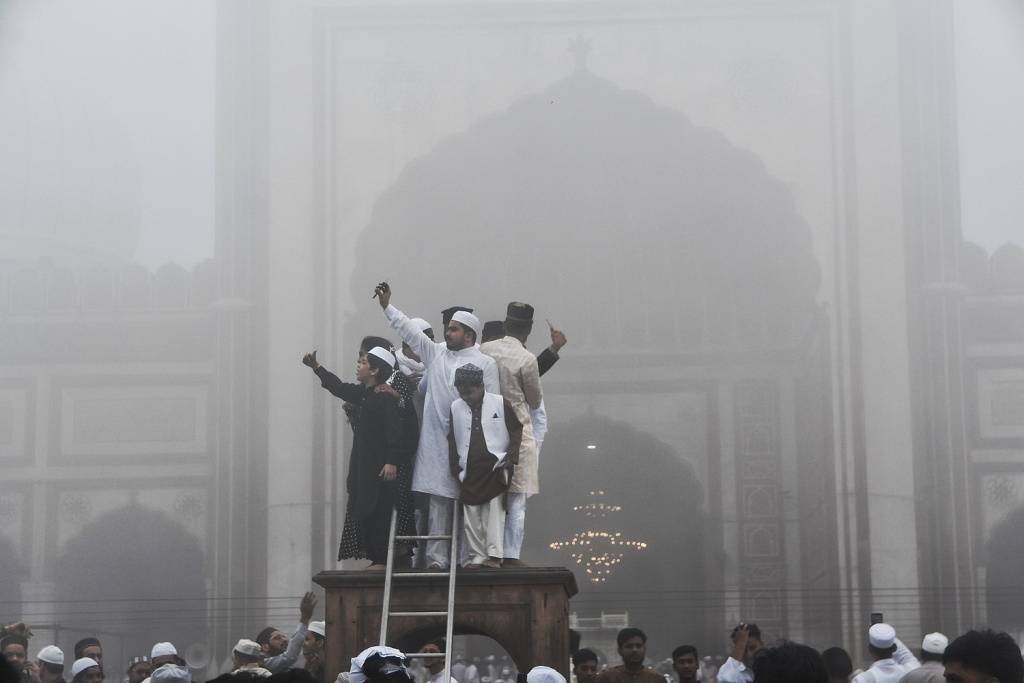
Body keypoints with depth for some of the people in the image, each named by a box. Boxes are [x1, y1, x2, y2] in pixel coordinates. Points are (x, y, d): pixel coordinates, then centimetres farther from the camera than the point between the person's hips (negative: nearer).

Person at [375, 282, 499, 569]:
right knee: (438, 499, 0)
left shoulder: (485, 364, 2)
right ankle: (436, 556, 0)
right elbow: (410, 330, 14)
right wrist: (387, 307, 8)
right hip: (435, 441, 3)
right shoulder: (435, 353, 13)